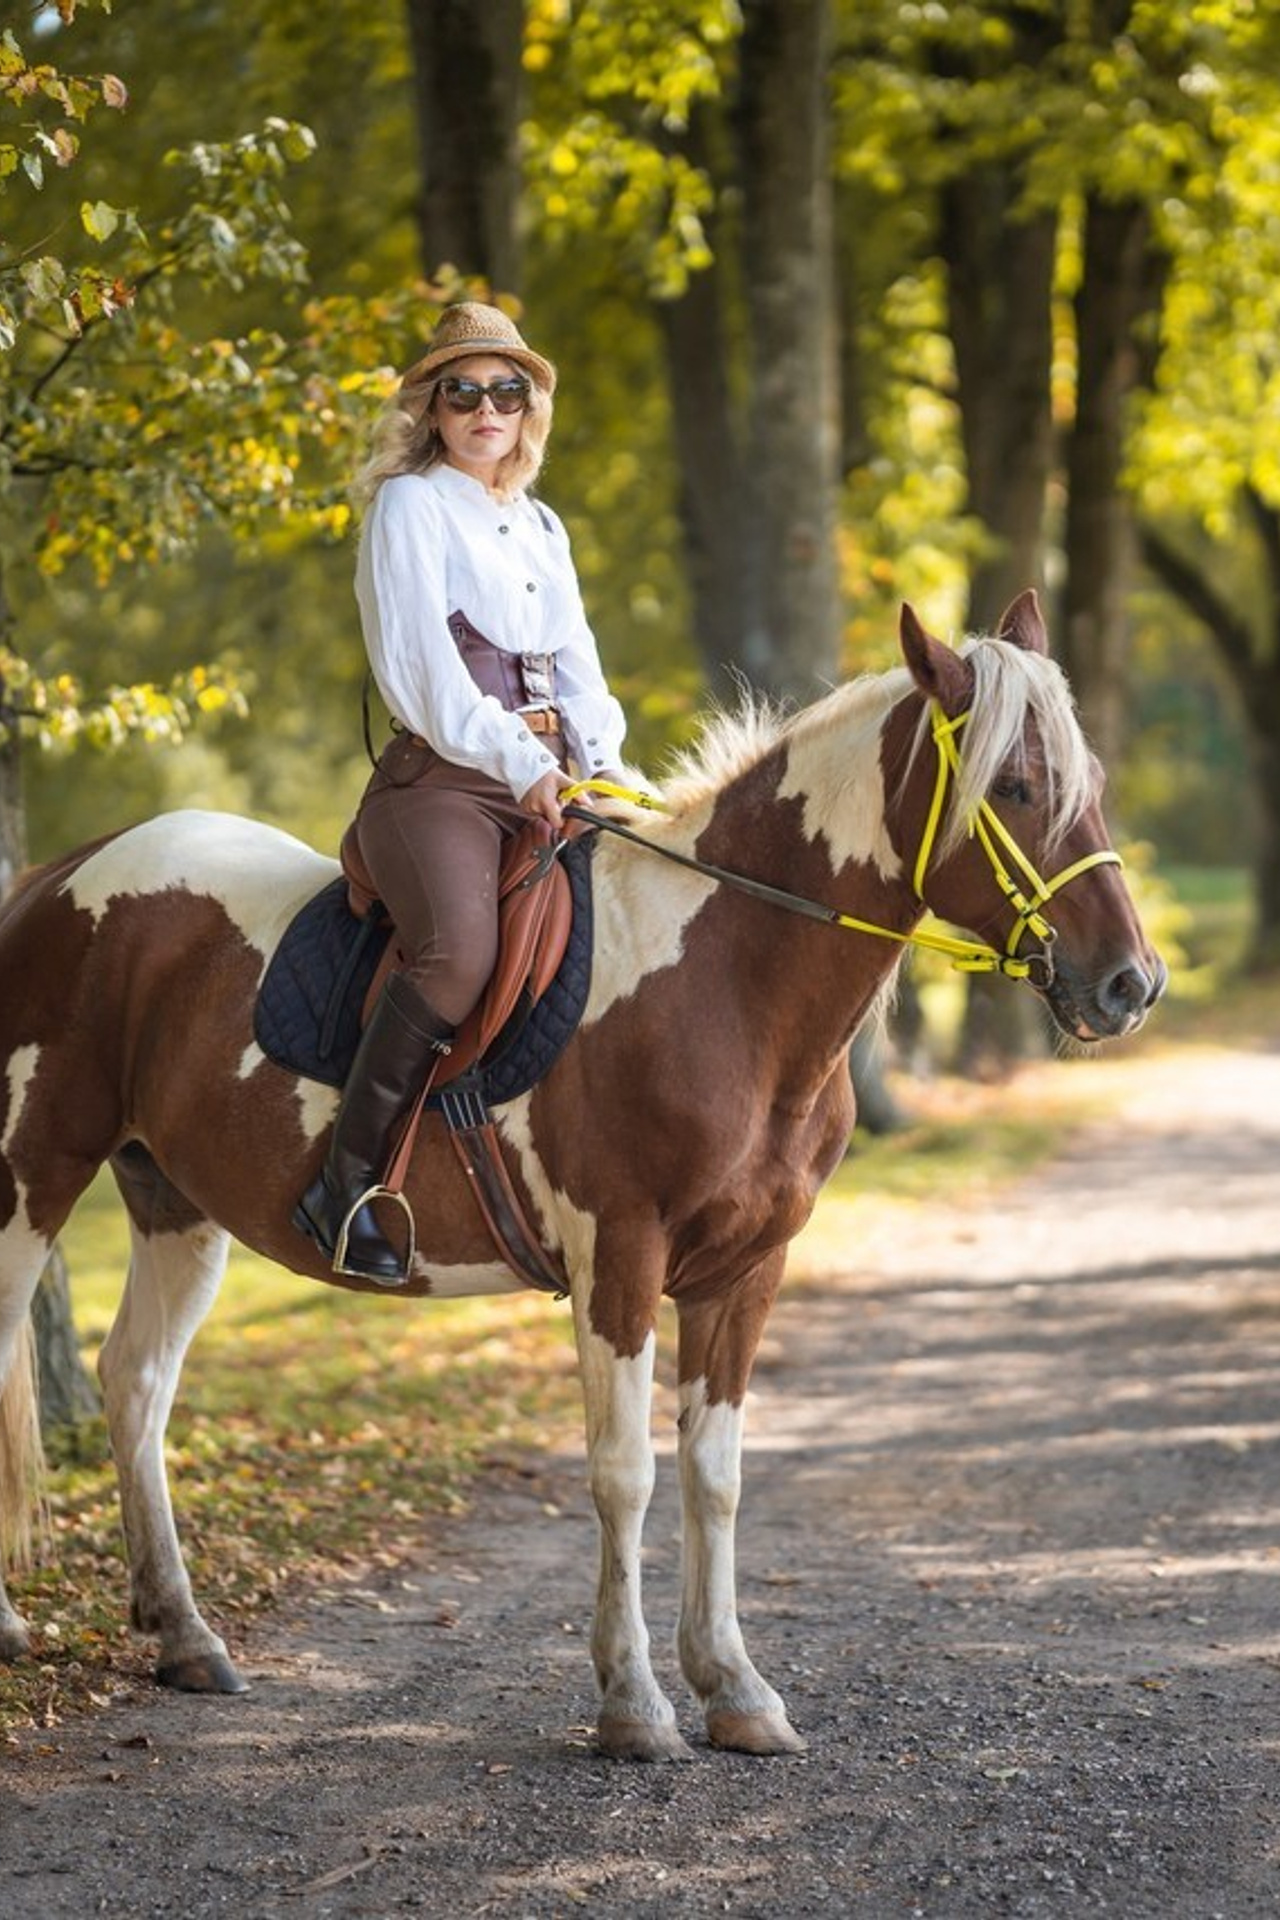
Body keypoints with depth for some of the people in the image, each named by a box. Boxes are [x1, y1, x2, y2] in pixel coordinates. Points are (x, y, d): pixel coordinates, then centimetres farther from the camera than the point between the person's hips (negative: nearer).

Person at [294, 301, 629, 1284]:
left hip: (551, 779, 7)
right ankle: (347, 1182, -27)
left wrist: (606, 763, 0)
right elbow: (420, 663, -9)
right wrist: (516, 763, -20)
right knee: (462, 948, -33)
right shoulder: (409, 508, 2)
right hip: (441, 780, -7)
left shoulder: (542, 527, 23)